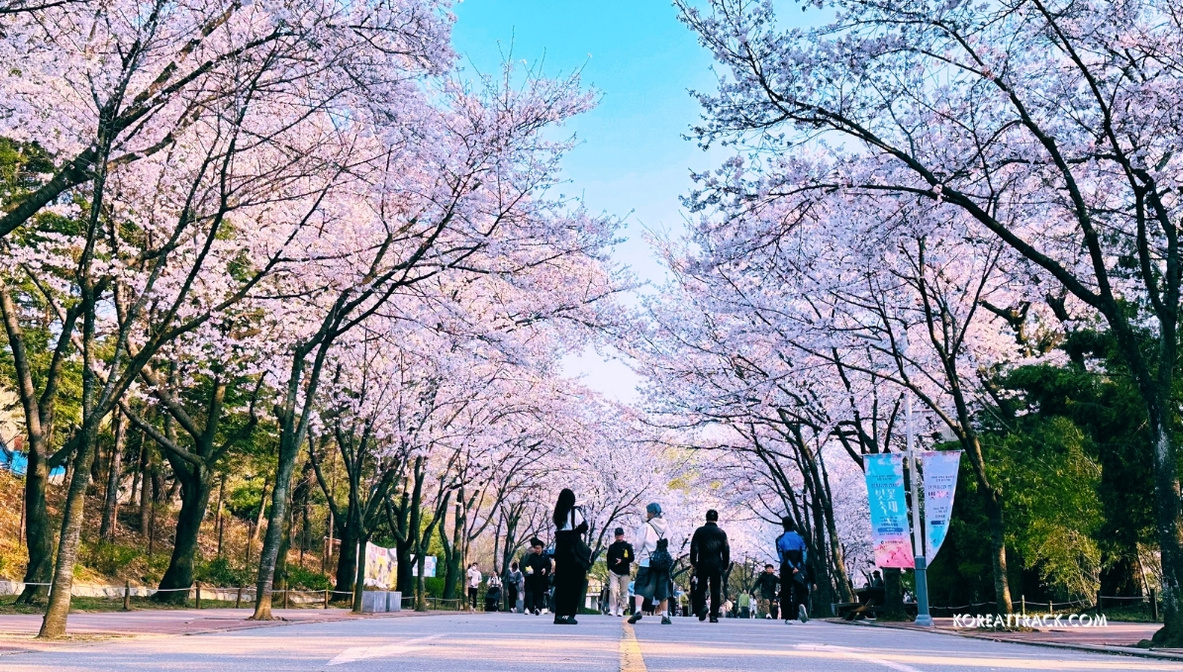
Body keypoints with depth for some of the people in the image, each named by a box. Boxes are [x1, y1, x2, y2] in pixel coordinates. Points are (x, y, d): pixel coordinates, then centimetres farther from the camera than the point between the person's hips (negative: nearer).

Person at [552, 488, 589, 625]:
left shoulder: (557, 514, 10)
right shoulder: (575, 512, -6)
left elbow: (556, 530, 9)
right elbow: (584, 526, -2)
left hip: (559, 551, 6)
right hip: (572, 551, -6)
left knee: (560, 583, 9)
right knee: (574, 583, -1)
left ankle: (559, 614, 10)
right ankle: (569, 614, -7)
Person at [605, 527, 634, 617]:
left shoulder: (628, 546, 9)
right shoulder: (611, 547, 14)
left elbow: (631, 558, 4)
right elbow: (608, 559, 14)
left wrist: (622, 561, -10)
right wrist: (609, 569, 0)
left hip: (624, 572, 0)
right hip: (613, 572, 0)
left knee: (623, 592, 2)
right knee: (613, 589, -15)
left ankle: (621, 609, 10)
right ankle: (612, 610, -15)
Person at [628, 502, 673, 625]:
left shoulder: (646, 526, -4)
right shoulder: (665, 527, 10)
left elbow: (639, 544, -3)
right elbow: (668, 545, 13)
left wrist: (637, 560, 9)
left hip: (647, 561, -4)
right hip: (663, 561, 4)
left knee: (641, 586, -4)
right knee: (662, 588, 9)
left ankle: (638, 610, -22)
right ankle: (665, 616, 9)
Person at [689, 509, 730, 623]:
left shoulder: (699, 531, 3)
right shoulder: (721, 533, 5)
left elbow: (694, 548, -2)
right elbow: (726, 550, 4)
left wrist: (693, 562, 5)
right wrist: (725, 565, 11)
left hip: (702, 564, -1)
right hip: (717, 565, 1)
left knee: (701, 587, 7)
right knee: (715, 590, 5)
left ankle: (702, 606, -18)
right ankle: (714, 615, 1)